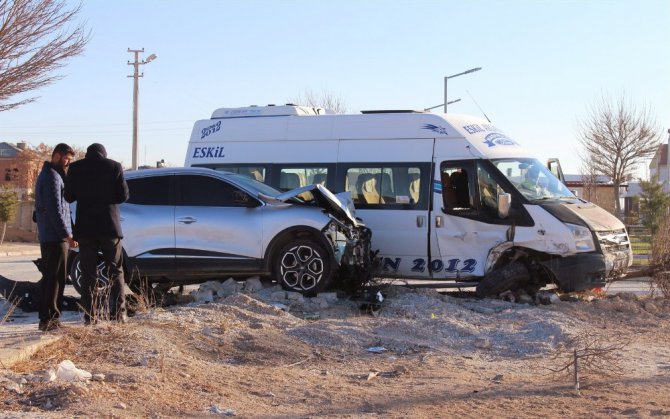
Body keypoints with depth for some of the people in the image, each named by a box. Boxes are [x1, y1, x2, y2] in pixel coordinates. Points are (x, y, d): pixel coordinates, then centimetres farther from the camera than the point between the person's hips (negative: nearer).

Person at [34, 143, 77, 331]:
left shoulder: (47, 175, 19)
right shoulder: (52, 177, -13)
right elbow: (55, 210, -20)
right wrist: (67, 234, -20)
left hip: (47, 236, 10)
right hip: (55, 236, -10)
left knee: (49, 277, 13)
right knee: (55, 278, -8)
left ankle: (47, 317, 17)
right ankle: (49, 318, -7)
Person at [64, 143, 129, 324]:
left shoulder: (75, 168, 0)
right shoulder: (114, 166, -3)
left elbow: (69, 196, 5)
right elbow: (123, 196, -2)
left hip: (85, 227, 1)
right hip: (109, 225, -1)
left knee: (88, 272, 6)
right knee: (116, 270, 9)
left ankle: (91, 315, 2)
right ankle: (118, 313, 3)